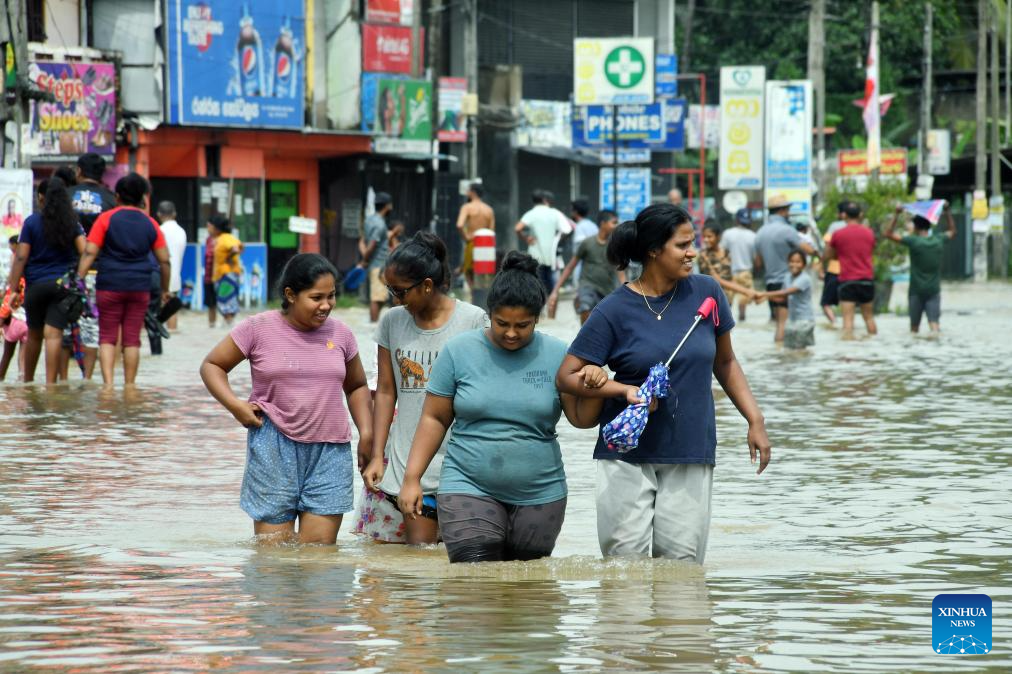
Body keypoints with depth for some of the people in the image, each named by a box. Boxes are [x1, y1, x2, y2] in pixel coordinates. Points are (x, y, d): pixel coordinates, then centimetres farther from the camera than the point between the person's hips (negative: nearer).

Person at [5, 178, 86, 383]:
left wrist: (13, 286, -3)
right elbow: (84, 251, -7)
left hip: (36, 285, 0)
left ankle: (28, 381, 27)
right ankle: (50, 382, -14)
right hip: (63, 285, 0)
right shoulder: (72, 223, 2)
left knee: (34, 335, 15)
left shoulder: (32, 222, -2)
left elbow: (21, 257, -5)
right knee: (54, 334, -5)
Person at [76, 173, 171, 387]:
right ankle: (129, 386, 9)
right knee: (132, 339, 7)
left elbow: (89, 253, -9)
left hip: (110, 286, -2)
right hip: (140, 288, 2)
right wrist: (165, 290, 17)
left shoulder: (106, 219, -1)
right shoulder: (150, 224, 7)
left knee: (107, 337, 3)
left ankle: (108, 383, -12)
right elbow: (164, 260, 7)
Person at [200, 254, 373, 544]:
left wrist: (366, 433, 10)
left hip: (330, 452, 2)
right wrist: (235, 405, -8)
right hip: (274, 446, -2)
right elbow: (212, 366, 7)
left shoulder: (340, 334, 8)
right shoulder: (260, 329, -2)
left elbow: (356, 387, 23)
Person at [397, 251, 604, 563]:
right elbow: (434, 418, 4)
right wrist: (412, 478, 0)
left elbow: (581, 419, 3)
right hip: (469, 489, -2)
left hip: (540, 494, 2)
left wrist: (594, 386, -17)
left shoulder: (555, 355, 1)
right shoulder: (459, 351, -1)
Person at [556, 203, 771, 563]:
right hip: (628, 456, -2)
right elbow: (567, 377, -4)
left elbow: (724, 363, 17)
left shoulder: (706, 293, 4)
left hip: (691, 456, 2)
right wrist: (625, 390, -18)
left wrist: (755, 421, 9)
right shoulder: (615, 311, -5)